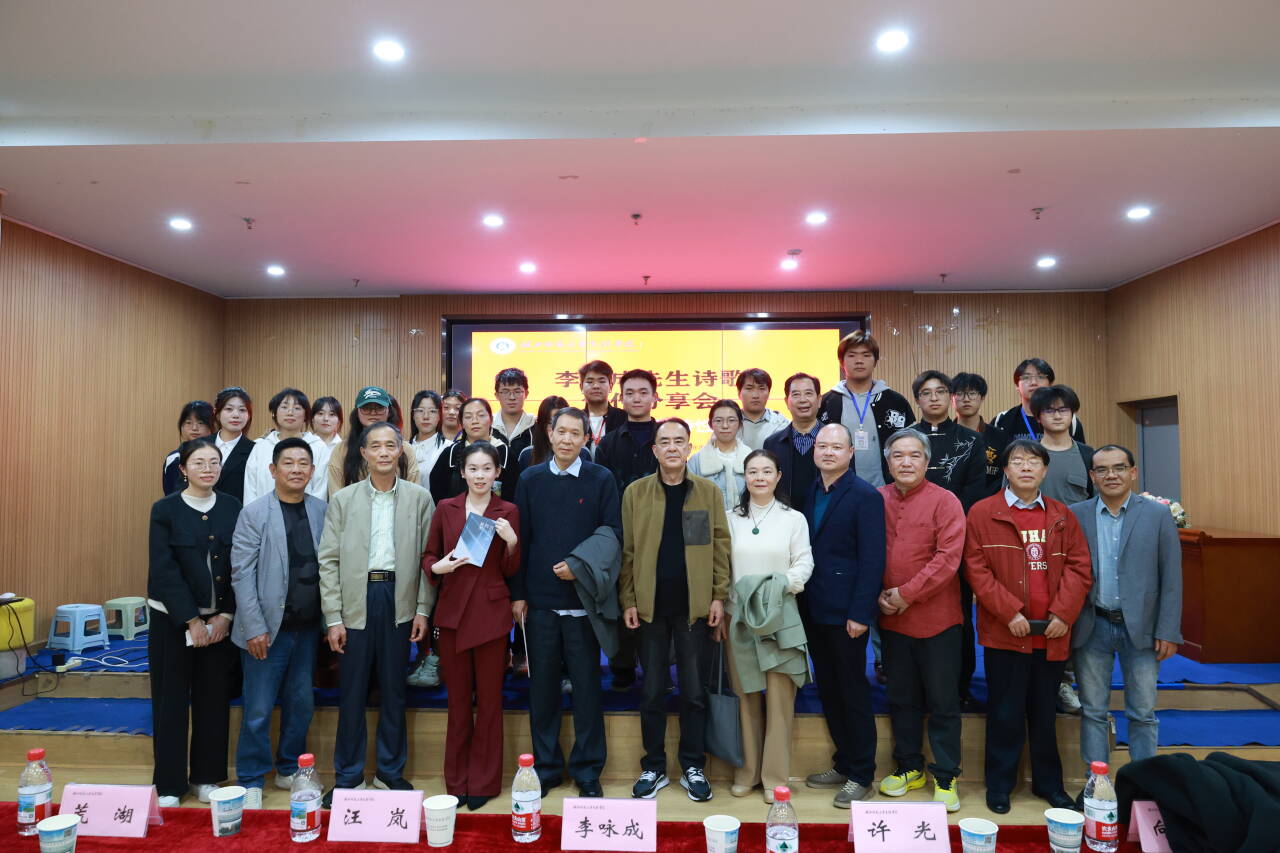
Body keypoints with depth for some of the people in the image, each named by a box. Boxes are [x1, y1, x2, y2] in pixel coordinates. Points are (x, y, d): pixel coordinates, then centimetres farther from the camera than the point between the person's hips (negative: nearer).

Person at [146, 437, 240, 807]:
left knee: (214, 699, 9)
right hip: (172, 619, -2)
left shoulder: (233, 508, 1)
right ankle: (169, 784, 19)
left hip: (219, 619, 2)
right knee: (171, 700, 6)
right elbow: (164, 569, -11)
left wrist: (225, 616, -8)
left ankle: (207, 777, 22)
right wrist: (192, 620, -14)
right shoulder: (165, 509, -5)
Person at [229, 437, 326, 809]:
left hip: (308, 628, 3)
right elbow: (242, 574, -8)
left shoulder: (322, 511, 2)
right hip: (268, 627, -3)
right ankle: (251, 782, 22)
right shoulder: (254, 513, -6)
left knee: (301, 704, 14)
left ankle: (290, 769, 32)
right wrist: (255, 628, -12)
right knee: (258, 710, 4)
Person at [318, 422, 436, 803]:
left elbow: (427, 557, 3)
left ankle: (391, 771, 25)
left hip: (399, 600, 0)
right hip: (356, 601, 0)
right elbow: (329, 560, 1)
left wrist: (423, 609, -2)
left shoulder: (420, 497, 3)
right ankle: (347, 777, 22)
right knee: (351, 693, 7)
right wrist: (333, 617, -4)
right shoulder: (343, 499, 3)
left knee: (394, 692, 10)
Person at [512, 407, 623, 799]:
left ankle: (587, 770, 19)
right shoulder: (530, 479, 5)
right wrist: (518, 593, 3)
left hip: (582, 599, -2)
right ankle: (545, 766, 24)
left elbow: (613, 532, -1)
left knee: (586, 686, 6)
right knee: (542, 686, 9)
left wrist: (579, 565, -14)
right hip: (539, 600, 2)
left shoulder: (601, 479, 0)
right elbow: (521, 538, 6)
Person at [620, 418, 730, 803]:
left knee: (694, 692, 8)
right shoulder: (635, 492, 3)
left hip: (695, 607, 0)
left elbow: (720, 547, 3)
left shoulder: (709, 492, 4)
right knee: (652, 692, 9)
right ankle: (653, 767, 22)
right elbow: (627, 550, 2)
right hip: (650, 607, 0)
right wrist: (627, 600, -3)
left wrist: (719, 596, -3)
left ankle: (693, 767, 22)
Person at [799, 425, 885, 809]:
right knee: (828, 689, 15)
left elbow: (872, 560, -14)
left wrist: (859, 614, -18)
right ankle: (843, 764, 29)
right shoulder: (811, 492, 10)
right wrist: (802, 599, 7)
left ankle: (861, 776, 17)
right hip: (814, 609, 7)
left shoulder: (866, 496, -11)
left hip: (845, 612, -7)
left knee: (853, 691, 4)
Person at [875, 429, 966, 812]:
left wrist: (907, 593, -17)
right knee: (901, 698, 16)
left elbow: (948, 556, -15)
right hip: (891, 619, 4)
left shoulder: (944, 501, -8)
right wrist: (879, 595, -6)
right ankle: (909, 767, 31)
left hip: (936, 618, -4)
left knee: (942, 701, 6)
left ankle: (946, 777, 21)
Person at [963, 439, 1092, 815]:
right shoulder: (982, 513, -3)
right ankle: (999, 784, 20)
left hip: (1051, 633, 3)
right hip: (1004, 632, -3)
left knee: (1045, 713, 16)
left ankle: (1048, 783, 31)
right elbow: (976, 569, -8)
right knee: (1005, 713, 6)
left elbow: (1079, 566, 3)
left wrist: (1064, 613, -9)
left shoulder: (1062, 516, 8)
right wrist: (1009, 612, -15)